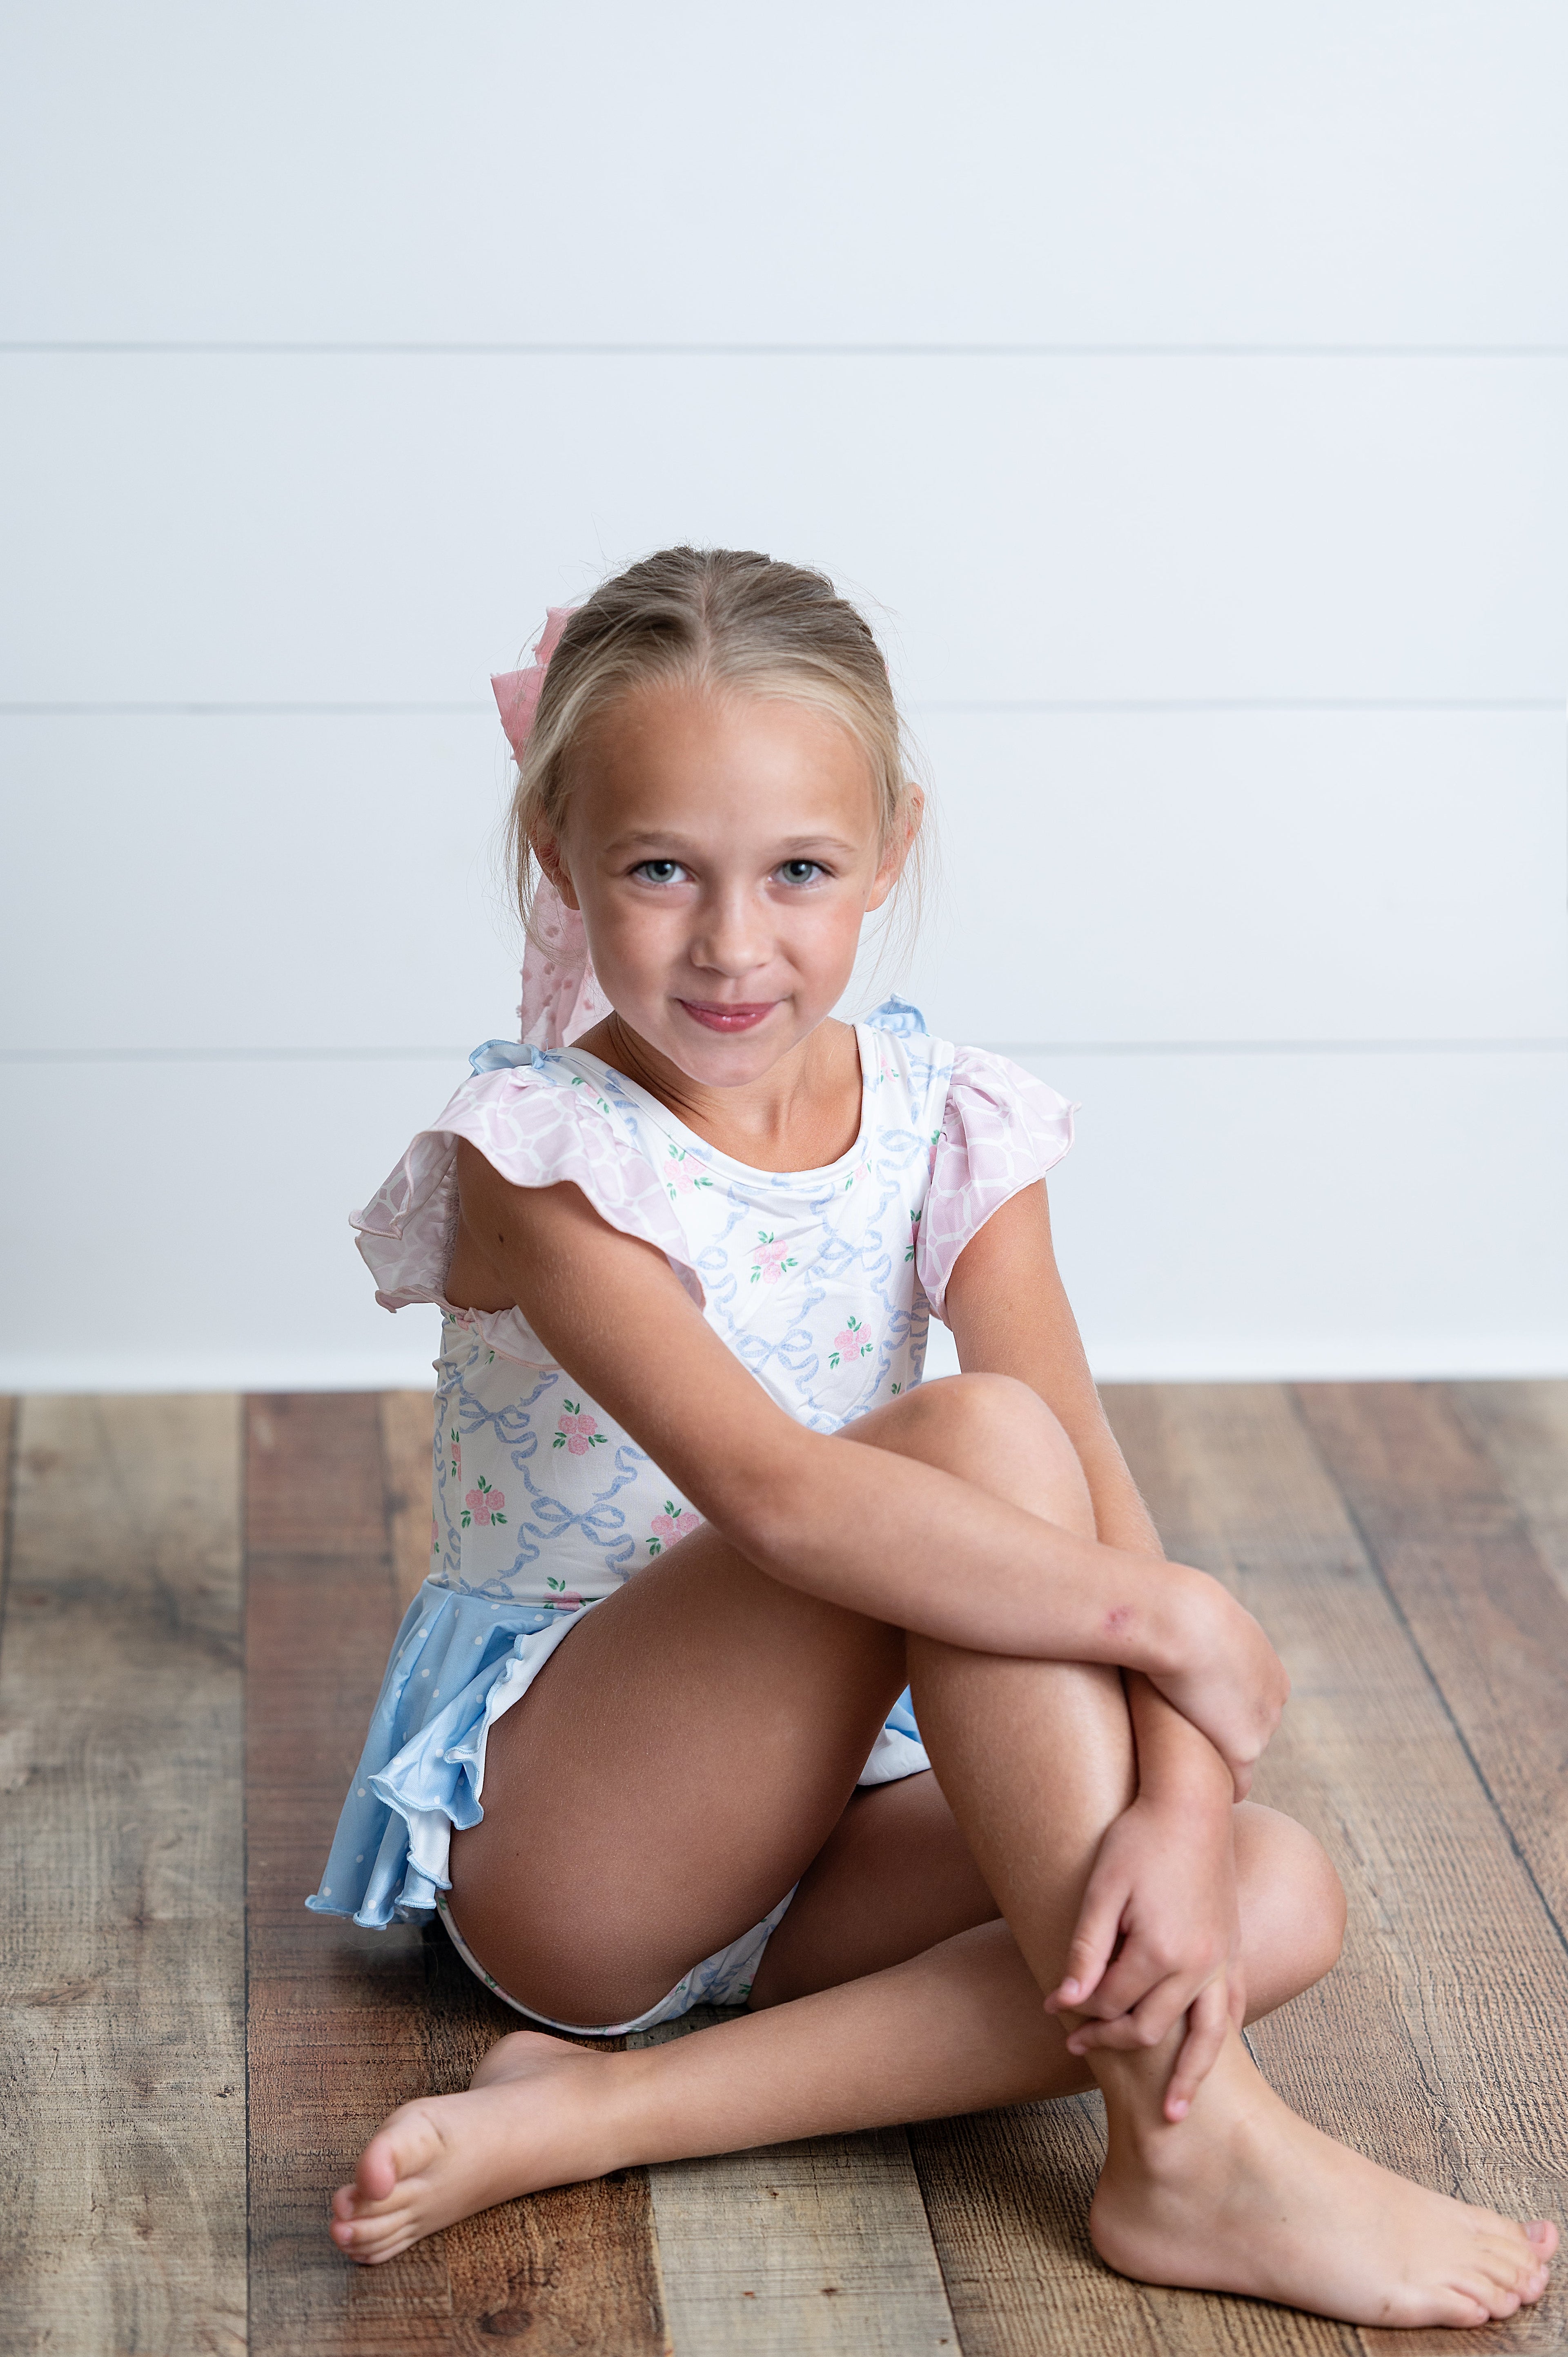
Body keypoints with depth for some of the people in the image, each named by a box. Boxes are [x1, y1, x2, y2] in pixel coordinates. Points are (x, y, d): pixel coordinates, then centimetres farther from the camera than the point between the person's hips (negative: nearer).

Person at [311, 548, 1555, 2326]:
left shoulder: (945, 1131, -1)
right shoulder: (542, 1158, -16)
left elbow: (1099, 1496, -12)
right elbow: (773, 1492, -31)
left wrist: (1180, 1809, -29)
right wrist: (1174, 1624, -29)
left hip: (817, 1811, 6)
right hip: (553, 1840, -6)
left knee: (1282, 1896, -17)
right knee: (974, 1442, -28)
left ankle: (605, 2113, -24)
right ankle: (1192, 2145, -27)